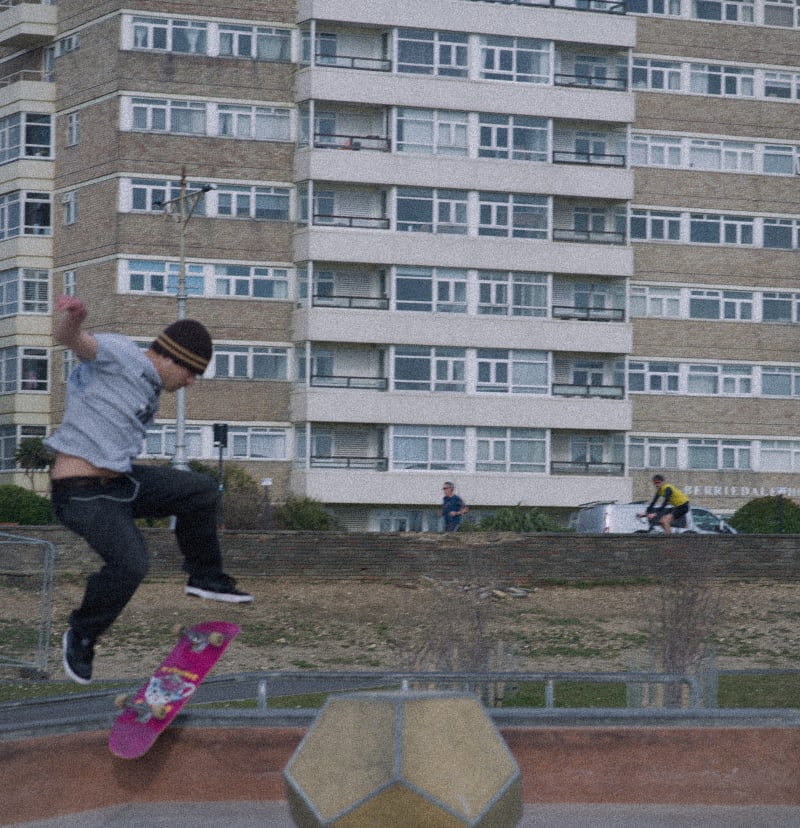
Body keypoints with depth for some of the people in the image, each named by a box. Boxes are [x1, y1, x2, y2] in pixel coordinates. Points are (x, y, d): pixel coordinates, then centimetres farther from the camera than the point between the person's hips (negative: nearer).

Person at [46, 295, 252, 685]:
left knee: (200, 490, 8)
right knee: (130, 562, -25)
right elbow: (69, 338, -28)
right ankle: (81, 635, -4)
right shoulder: (118, 353, -11)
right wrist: (72, 317, -52)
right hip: (82, 492, -9)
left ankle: (205, 577, 23)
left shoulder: (149, 391, 16)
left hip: (119, 481, 9)